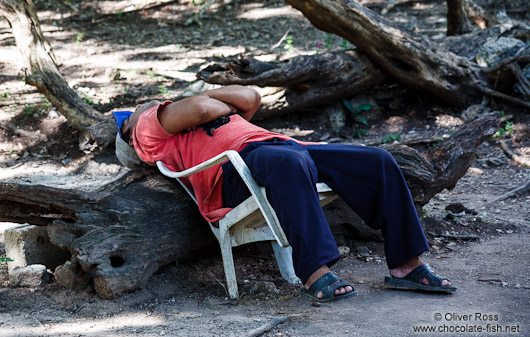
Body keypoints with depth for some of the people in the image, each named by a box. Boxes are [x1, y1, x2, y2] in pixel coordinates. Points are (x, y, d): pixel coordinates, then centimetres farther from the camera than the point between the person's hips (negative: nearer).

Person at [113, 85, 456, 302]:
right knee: (292, 163, -42)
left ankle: (406, 265, -9)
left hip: (279, 144, 8)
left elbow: (251, 97, 28)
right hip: (238, 161, -8)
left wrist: (204, 94, 25)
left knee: (377, 161, -7)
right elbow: (199, 109, 0)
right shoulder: (147, 127, 18)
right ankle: (316, 273, -46)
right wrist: (225, 107, 19)